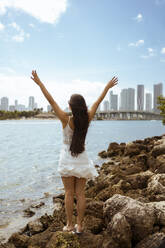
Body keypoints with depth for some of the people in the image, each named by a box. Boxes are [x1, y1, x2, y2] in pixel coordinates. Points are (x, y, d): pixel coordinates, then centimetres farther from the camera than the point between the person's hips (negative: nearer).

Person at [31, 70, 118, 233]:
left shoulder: (66, 120, -18)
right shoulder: (87, 119, -10)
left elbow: (51, 101, -15)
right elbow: (98, 102, 2)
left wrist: (39, 82, -10)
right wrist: (108, 87, 15)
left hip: (67, 159, -2)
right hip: (82, 159, 3)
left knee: (69, 193, 9)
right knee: (80, 193, 10)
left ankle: (69, 225, 19)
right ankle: (79, 225, 19)